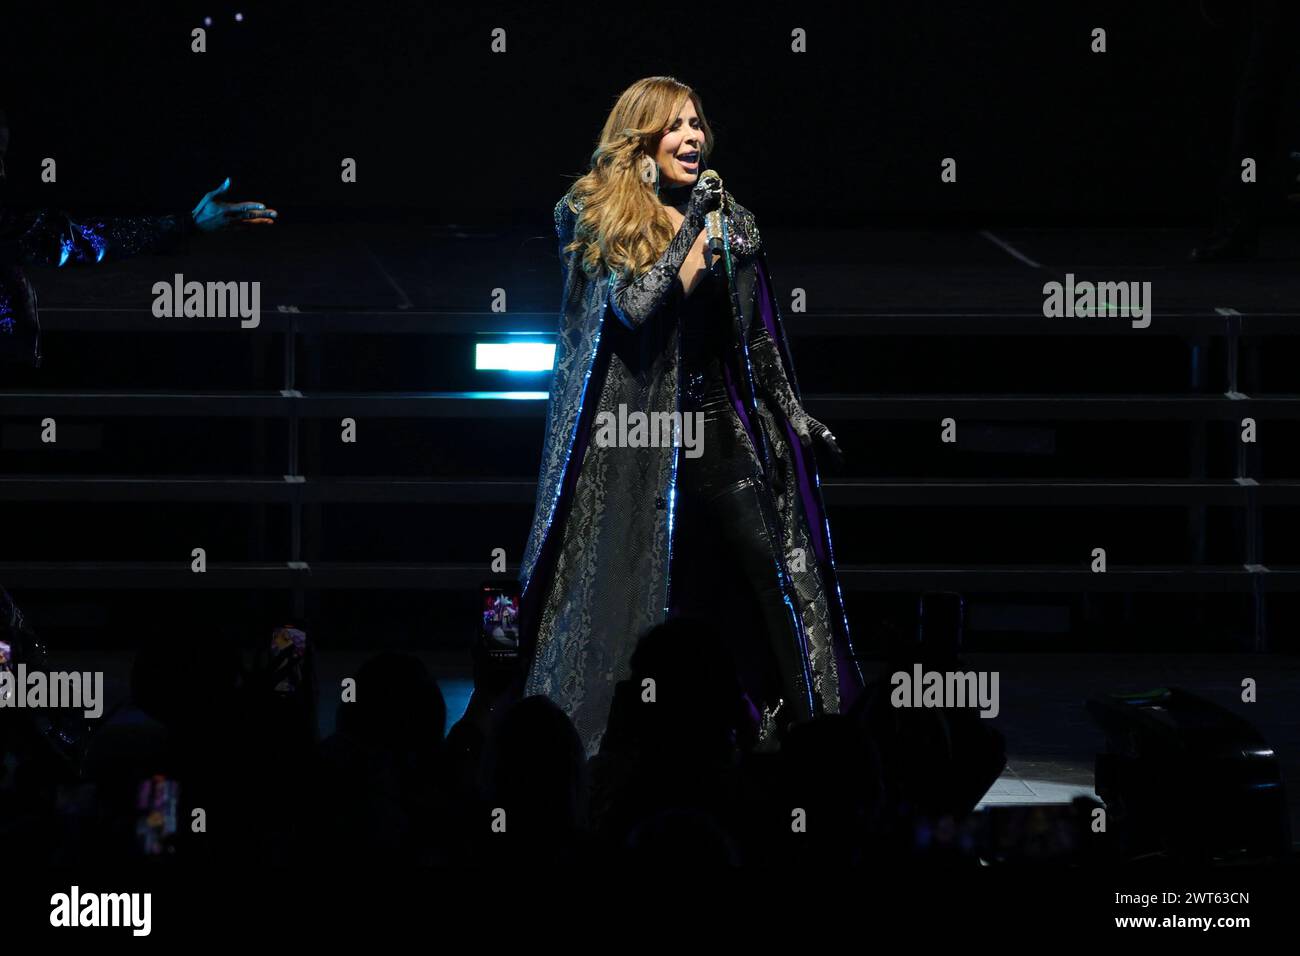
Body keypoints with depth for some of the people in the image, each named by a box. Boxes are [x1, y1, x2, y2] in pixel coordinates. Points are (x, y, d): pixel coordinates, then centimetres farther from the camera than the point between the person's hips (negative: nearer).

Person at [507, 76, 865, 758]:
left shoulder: (728, 219, 10)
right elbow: (635, 306, -17)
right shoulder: (600, 217, -2)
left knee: (780, 574, -5)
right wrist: (692, 228, -17)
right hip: (640, 434, -3)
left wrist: (797, 419, 12)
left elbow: (758, 334, 15)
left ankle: (810, 727, -3)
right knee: (640, 592, -2)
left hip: (721, 426, 3)